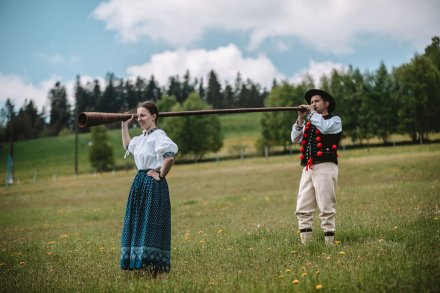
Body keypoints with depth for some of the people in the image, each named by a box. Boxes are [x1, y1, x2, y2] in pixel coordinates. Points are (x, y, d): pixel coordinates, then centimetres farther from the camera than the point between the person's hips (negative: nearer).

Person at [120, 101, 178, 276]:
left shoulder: (158, 136, -14)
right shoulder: (142, 138, 14)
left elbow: (170, 155, -29)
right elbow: (127, 145, 35)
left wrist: (160, 175, -19)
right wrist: (125, 126, 27)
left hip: (154, 185, -9)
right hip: (140, 184, 9)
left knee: (151, 226, -8)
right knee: (137, 224, 10)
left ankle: (155, 269, -4)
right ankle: (142, 264, 17)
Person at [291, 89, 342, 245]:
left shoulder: (335, 120, 8)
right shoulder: (309, 122, 24)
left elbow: (324, 128, -15)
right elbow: (295, 139, 12)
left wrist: (312, 113, -2)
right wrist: (301, 119, 2)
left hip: (325, 167, -6)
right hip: (308, 169, 6)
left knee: (326, 208, -8)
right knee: (302, 209, 0)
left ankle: (329, 242, -5)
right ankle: (305, 242, 1)